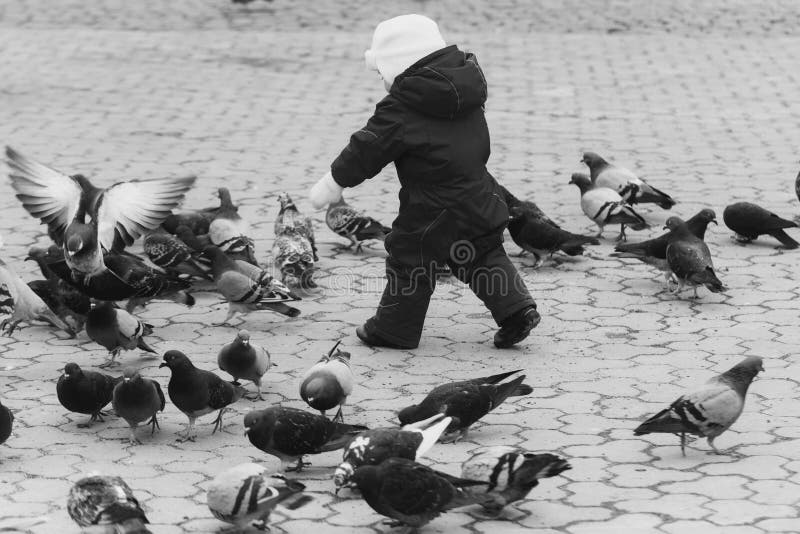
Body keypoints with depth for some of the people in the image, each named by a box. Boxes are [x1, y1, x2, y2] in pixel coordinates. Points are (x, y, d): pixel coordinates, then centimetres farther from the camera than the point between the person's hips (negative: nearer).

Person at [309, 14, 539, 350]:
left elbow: (367, 149, -11)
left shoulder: (400, 108, -17)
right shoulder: (467, 81, 5)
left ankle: (394, 330, 17)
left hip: (432, 209, -7)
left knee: (410, 263, 7)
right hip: (479, 196, 7)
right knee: (483, 256, 19)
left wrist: (332, 183, 1)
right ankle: (516, 308, 10)